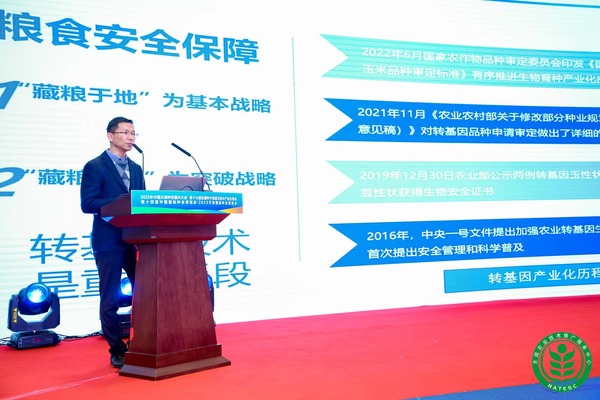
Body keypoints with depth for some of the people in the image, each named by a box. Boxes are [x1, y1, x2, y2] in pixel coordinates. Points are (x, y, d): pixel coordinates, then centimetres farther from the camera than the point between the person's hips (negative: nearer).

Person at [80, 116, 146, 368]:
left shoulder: (136, 169, 17)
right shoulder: (95, 166, -2)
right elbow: (87, 204, -12)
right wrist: (119, 202, -21)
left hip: (136, 240, 5)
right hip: (109, 241, -5)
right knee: (110, 300, 3)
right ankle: (117, 350, 15)